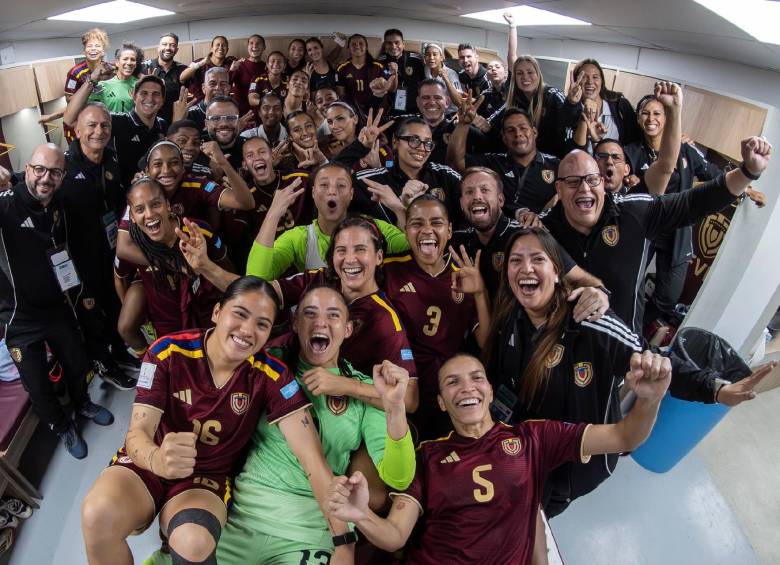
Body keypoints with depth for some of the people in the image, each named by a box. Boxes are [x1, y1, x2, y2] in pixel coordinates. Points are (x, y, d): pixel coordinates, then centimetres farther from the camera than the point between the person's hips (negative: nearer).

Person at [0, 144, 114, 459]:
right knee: (38, 386, 8)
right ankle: (62, 427, 34)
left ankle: (82, 404, 48)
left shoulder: (58, 206, 0)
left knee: (77, 365, 20)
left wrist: (76, 289, 15)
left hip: (58, 306, 5)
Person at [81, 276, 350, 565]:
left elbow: (312, 456, -19)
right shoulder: (168, 351, -16)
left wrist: (343, 537, -25)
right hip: (148, 463, 1)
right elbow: (138, 433, -19)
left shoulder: (271, 374, -16)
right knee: (98, 516, -29)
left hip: (209, 477, -1)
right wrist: (158, 460, -45)